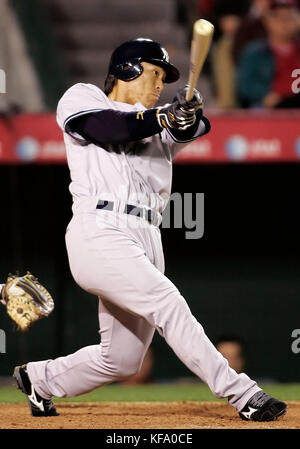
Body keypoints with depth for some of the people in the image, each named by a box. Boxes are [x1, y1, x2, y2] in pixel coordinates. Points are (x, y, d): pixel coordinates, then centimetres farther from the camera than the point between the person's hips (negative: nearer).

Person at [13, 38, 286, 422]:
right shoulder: (81, 98, 11)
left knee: (122, 360, 8)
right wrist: (164, 117, -23)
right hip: (100, 233, -7)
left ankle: (39, 378, 31)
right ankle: (242, 395, -25)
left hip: (147, 242, 7)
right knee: (168, 304, -23)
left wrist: (187, 115, -22)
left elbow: (187, 130, 1)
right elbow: (109, 129, -12)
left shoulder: (156, 123, 24)